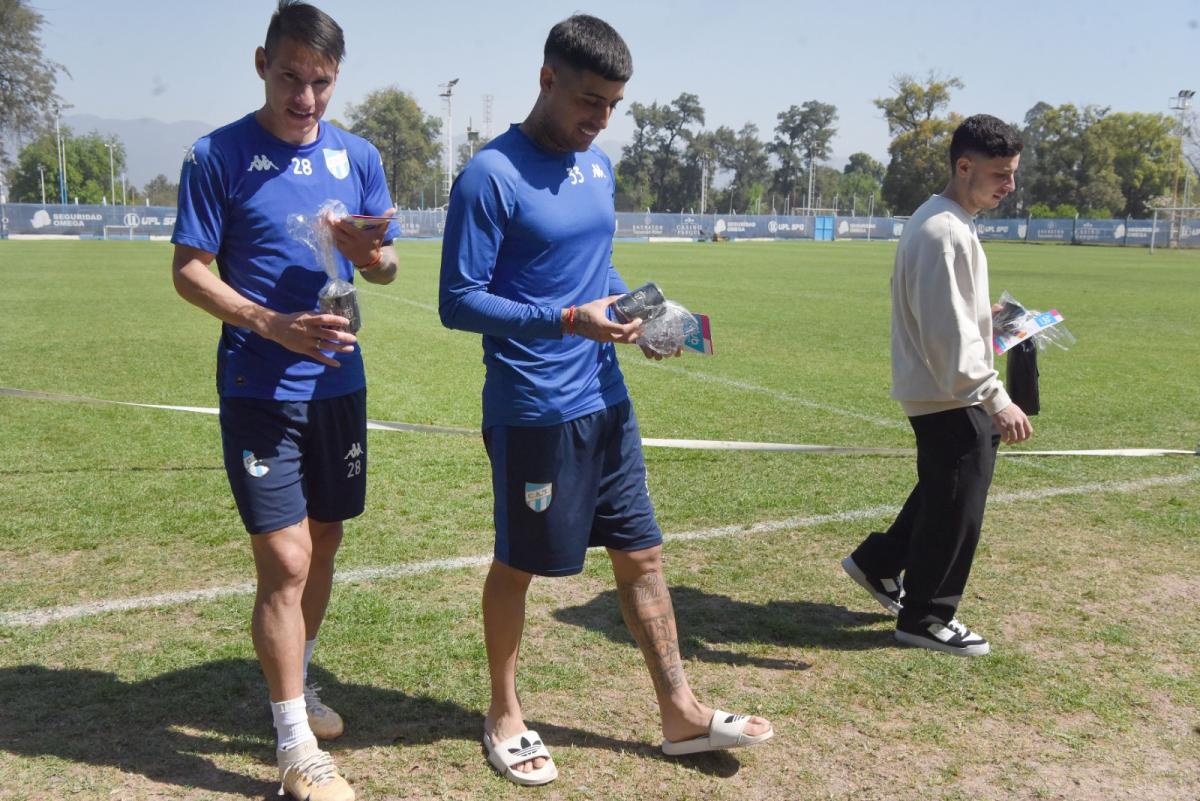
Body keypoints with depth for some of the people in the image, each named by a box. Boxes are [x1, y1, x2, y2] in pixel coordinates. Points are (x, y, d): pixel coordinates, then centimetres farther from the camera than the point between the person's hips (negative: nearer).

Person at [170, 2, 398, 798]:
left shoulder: (358, 157, 5)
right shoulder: (218, 156, -6)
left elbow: (385, 269, 9)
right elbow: (189, 270, -7)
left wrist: (369, 250, -15)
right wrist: (272, 324, -22)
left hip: (339, 383, 5)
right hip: (259, 392, -4)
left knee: (323, 545, 15)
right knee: (285, 561, -6)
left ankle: (297, 682, 38)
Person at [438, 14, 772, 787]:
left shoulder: (598, 166, 10)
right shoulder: (491, 177, -14)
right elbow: (459, 302, -15)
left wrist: (638, 312, 0)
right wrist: (568, 321, -23)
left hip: (606, 402, 7)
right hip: (534, 412, -7)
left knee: (642, 554, 11)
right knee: (517, 565, 8)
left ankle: (681, 712, 24)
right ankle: (505, 715, 28)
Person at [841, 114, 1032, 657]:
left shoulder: (940, 221, 12)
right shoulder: (946, 232, -21)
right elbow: (949, 334, -26)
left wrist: (987, 320, 18)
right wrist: (996, 399, -27)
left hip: (943, 393, 10)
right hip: (949, 396, -10)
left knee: (943, 495, 23)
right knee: (955, 509, 2)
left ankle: (877, 563, 35)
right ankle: (927, 619, 16)